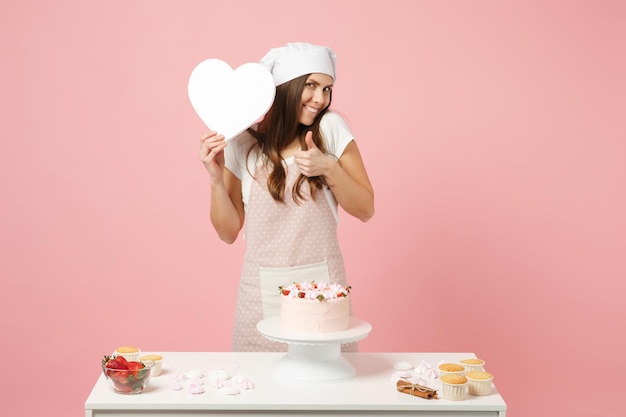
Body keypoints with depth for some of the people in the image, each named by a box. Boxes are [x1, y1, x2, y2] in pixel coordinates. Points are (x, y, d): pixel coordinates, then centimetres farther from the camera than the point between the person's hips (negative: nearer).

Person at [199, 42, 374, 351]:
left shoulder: (331, 129, -2)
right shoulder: (242, 143, 0)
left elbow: (366, 210, -1)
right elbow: (228, 232, 2)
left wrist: (329, 168, -14)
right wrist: (216, 179, -11)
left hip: (322, 282, 0)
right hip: (263, 291, 1)